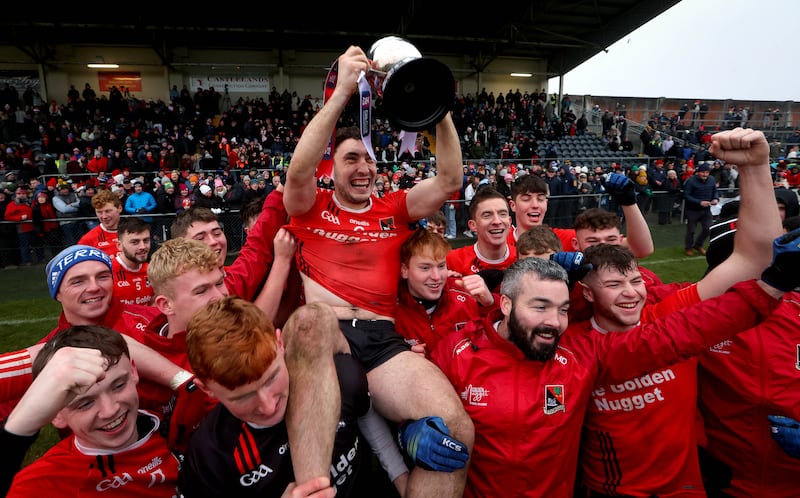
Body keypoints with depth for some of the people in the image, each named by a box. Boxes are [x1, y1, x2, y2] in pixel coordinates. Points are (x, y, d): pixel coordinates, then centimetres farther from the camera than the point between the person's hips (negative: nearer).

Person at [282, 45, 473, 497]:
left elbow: (450, 181, 8)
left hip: (383, 338, 2)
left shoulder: (394, 210, 20)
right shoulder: (311, 208, 14)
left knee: (456, 430, -24)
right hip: (321, 334, -1)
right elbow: (299, 170, -7)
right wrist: (342, 91, -12)